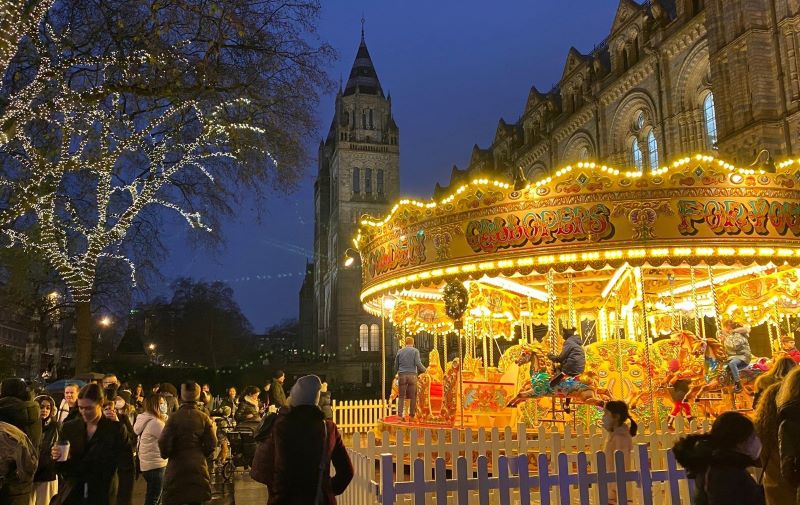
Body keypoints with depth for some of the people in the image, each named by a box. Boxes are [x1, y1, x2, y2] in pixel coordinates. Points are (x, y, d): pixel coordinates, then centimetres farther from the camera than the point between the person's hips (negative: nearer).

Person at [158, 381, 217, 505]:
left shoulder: (174, 417, -13)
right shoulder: (204, 417, -5)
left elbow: (164, 443, -14)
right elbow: (211, 443, -5)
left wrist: (165, 455, 6)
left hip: (177, 465, -2)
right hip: (198, 466, 3)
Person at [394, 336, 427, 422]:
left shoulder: (400, 351, 9)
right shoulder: (415, 351, 1)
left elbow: (396, 366, 12)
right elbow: (418, 363, -9)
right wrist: (424, 370, 8)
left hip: (402, 375, 2)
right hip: (412, 375, -2)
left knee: (401, 396, 5)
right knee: (413, 396, 5)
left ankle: (400, 414, -3)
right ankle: (412, 415, 6)